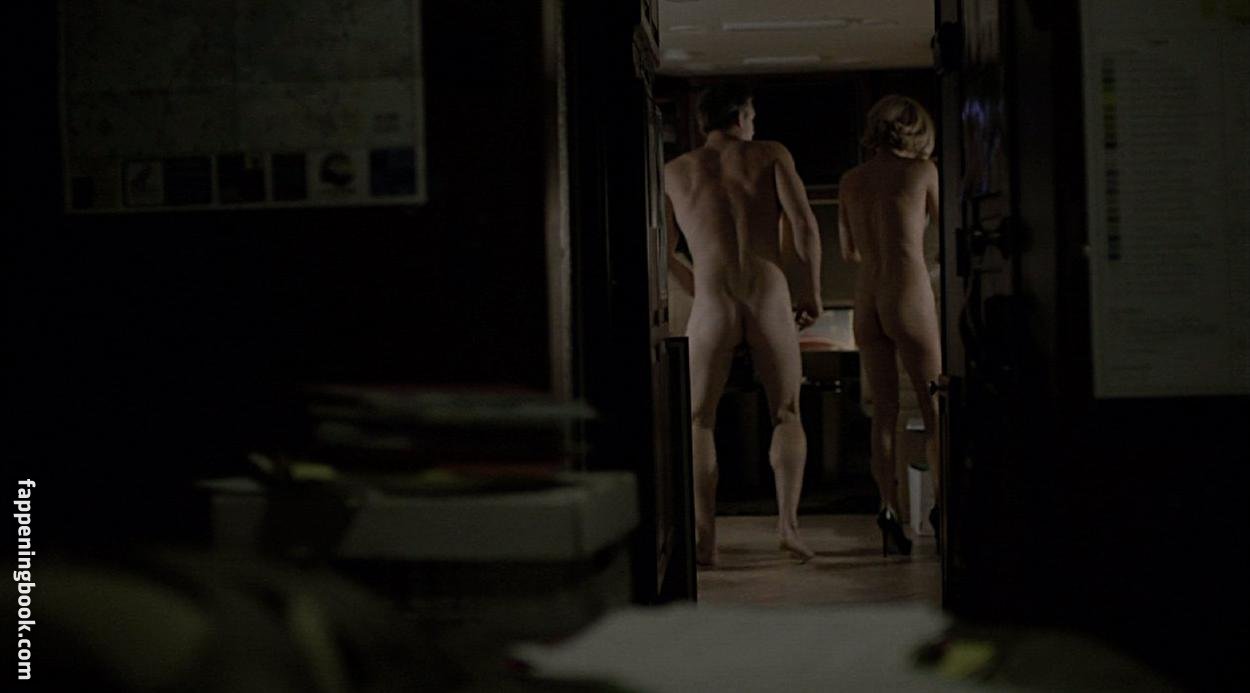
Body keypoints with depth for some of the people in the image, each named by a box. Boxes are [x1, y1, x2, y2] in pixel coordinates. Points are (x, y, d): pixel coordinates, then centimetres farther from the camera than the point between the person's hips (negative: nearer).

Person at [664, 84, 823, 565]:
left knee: (698, 421, 10)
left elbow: (662, 253, 16)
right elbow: (804, 225, -3)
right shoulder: (771, 156, 8)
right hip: (770, 299, 0)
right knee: (786, 416, 14)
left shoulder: (675, 172, 13)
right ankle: (788, 522, -1)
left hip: (712, 306, 0)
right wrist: (812, 290, 7)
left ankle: (705, 538, 0)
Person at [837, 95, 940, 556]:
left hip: (866, 302, 4)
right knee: (934, 406, 5)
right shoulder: (921, 171, -3)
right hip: (909, 298, -4)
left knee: (884, 411, 7)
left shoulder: (851, 181, 9)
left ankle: (889, 507, -1)